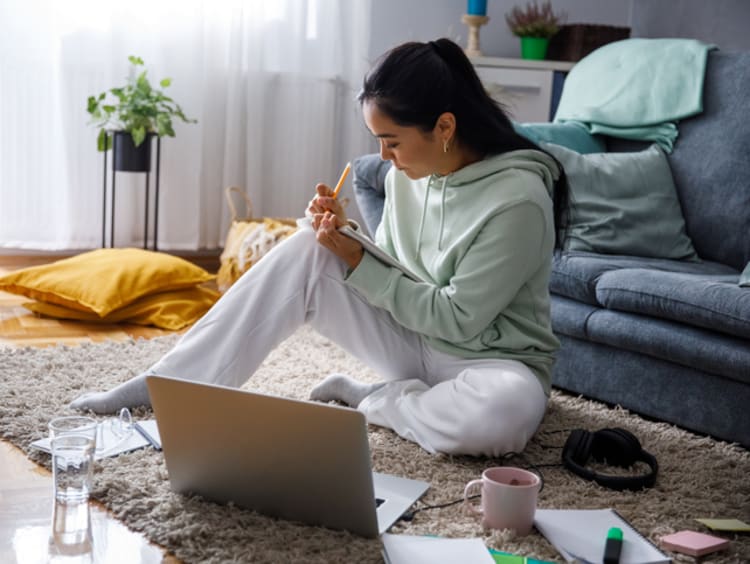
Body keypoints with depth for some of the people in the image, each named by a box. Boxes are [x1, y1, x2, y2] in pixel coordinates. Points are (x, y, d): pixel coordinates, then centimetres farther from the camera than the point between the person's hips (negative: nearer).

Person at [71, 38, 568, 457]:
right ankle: (171, 385, -14)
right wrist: (345, 236, -12)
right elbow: (390, 270, 8)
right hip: (414, 340, 5)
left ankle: (366, 401, -14)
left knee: (511, 408, -43)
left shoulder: (517, 198, -24)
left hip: (493, 360, -5)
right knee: (306, 251, -17)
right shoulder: (410, 171, -2)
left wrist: (359, 265, -20)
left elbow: (457, 320, -21)